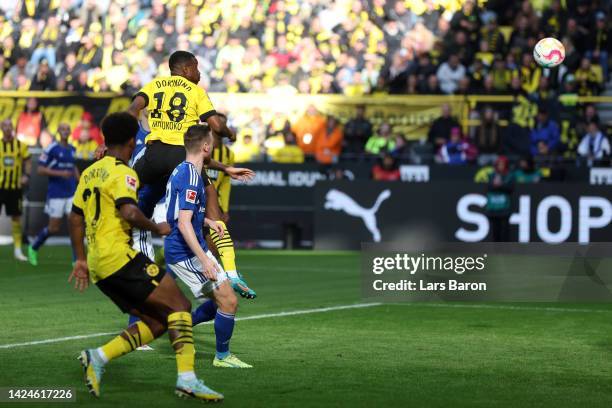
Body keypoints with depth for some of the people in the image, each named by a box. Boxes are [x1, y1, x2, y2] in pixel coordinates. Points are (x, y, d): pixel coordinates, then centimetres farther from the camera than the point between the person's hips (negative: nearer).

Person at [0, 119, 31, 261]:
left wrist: (26, 175, -7)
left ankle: (17, 249, 12)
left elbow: (27, 162, 9)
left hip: (15, 187, 1)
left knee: (16, 217, 5)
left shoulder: (21, 146, 2)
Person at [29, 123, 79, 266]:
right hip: (56, 194, -5)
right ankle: (33, 248, 26)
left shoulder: (72, 149, 9)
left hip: (72, 194, 5)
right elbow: (40, 170, -11)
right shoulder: (51, 149, -9)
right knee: (53, 228, 1)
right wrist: (60, 173, -20)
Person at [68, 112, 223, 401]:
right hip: (119, 257, -9)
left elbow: (75, 219, 22)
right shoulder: (122, 173, -8)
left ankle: (98, 357, -2)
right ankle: (187, 379, -19)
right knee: (179, 306, -7)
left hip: (98, 266, 9)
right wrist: (157, 228, -7)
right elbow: (129, 212, -23)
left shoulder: (89, 173, 19)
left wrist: (81, 259, 27)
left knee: (157, 322, 9)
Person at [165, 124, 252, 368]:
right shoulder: (191, 177, -20)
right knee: (229, 302, -7)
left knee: (223, 300, 16)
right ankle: (223, 356, 5)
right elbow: (184, 224, -27)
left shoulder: (181, 171, 12)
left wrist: (208, 222, 23)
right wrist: (205, 261, -29)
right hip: (187, 253, -10)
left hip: (176, 250, 10)